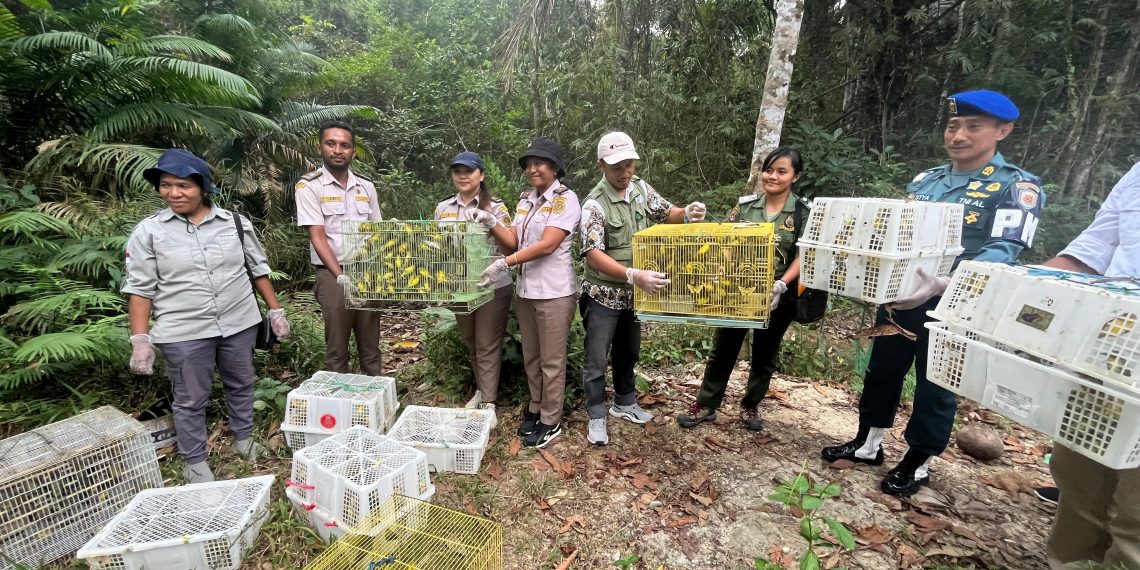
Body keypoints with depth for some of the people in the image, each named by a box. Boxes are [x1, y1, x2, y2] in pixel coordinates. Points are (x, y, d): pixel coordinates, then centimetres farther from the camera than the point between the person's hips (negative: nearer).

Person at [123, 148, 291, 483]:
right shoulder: (148, 232, -3)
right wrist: (140, 339, -8)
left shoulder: (236, 223, 0)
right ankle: (195, 462, 29)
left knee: (240, 384, 18)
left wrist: (275, 310, 4)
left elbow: (258, 269, 7)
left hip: (239, 324, 2)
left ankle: (243, 438, 39)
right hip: (183, 333, -2)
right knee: (191, 400, 10)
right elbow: (140, 289, -3)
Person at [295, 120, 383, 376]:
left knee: (370, 344, 12)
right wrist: (341, 276, -22)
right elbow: (317, 237, -11)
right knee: (337, 347, 6)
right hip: (333, 275, -4)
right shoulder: (309, 186, -5)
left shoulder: (366, 186, 8)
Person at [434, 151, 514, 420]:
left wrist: (490, 221, -28)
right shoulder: (443, 208, 7)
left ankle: (488, 403, 11)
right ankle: (482, 389, 36)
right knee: (471, 344, 17)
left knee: (488, 346, 2)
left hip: (493, 287, -4)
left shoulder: (495, 207, -4)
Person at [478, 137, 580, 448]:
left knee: (552, 360, 4)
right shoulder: (526, 200, 11)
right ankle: (536, 407, 33)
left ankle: (551, 421, 18)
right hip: (525, 290, 7)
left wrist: (503, 264, -25)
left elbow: (547, 245, -20)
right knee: (531, 357, 16)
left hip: (554, 292, -7)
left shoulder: (565, 199, -10)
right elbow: (513, 243, 6)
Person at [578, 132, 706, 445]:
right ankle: (596, 417, 23)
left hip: (634, 293, 7)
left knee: (628, 352, 21)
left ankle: (624, 404, 42)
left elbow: (666, 213, 12)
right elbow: (594, 255, -27)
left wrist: (687, 214, -12)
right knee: (597, 359, 5)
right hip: (603, 295, -6)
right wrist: (633, 275, -39)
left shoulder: (640, 187, 0)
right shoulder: (595, 204, -20)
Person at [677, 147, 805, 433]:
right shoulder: (745, 205, 1)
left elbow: (802, 257, -9)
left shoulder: (803, 213, -5)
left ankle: (750, 406, 35)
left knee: (764, 355, 14)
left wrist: (781, 284, -25)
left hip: (777, 297, -1)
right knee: (723, 349, 8)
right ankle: (706, 405, 22)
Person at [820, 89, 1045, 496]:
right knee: (882, 370, 14)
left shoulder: (1017, 187, -7)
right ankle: (867, 445, 31)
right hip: (899, 294, 6)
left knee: (935, 387, 8)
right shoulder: (924, 180, 10)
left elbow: (1003, 251, -21)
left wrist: (944, 284, -38)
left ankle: (916, 464, 26)